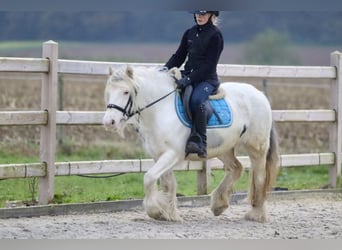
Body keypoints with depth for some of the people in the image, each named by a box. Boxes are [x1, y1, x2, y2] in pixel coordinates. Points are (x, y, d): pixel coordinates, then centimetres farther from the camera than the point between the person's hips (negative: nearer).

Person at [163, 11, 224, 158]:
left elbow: (209, 64, -13)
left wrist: (189, 79, -23)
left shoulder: (215, 35, -6)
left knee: (197, 100, -36)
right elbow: (179, 56, 15)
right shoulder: (190, 33, 14)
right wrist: (166, 68, -6)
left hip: (207, 79, -7)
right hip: (187, 76, 7)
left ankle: (199, 142, -35)